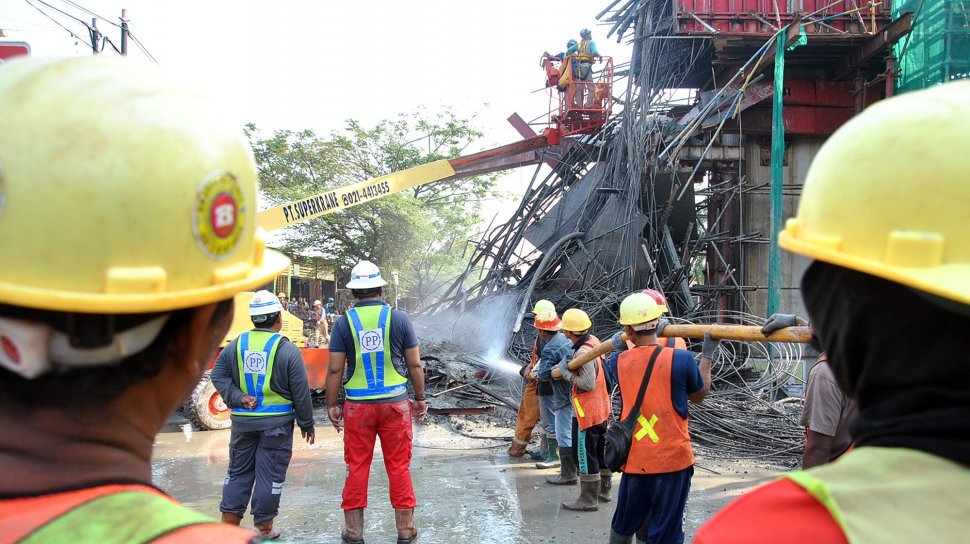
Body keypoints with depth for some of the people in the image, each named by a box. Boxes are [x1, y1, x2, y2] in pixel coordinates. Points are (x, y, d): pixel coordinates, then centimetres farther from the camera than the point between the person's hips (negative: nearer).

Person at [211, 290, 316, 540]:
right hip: (276, 424, -3)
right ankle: (265, 528, 14)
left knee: (238, 472, 16)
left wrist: (238, 398, -5)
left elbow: (218, 376, 0)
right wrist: (307, 424, 2)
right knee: (270, 474, 6)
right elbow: (301, 393, -7)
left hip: (242, 420, 4)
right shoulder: (288, 350, -10)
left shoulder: (235, 345, 1)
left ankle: (229, 523, 19)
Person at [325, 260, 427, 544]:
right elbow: (415, 364, -1)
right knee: (399, 466, 8)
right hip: (395, 403, 0)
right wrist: (420, 399, 10)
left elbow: (335, 369, -3)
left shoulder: (344, 322, -2)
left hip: (357, 405, 0)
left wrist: (331, 405, 7)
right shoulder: (399, 318, -2)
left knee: (356, 467, 10)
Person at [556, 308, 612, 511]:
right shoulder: (594, 341, 3)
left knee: (584, 454, 1)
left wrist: (567, 373, -19)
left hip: (586, 411, -9)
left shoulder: (583, 352, -25)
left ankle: (588, 500, 9)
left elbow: (588, 383, -28)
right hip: (601, 409, 10)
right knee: (601, 450, 21)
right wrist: (571, 364, 5)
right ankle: (604, 490, 34)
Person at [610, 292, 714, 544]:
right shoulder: (681, 359, -13)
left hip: (634, 460, 3)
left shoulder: (620, 362, -4)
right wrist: (707, 353, 13)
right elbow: (699, 396, 4)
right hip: (672, 459, -3)